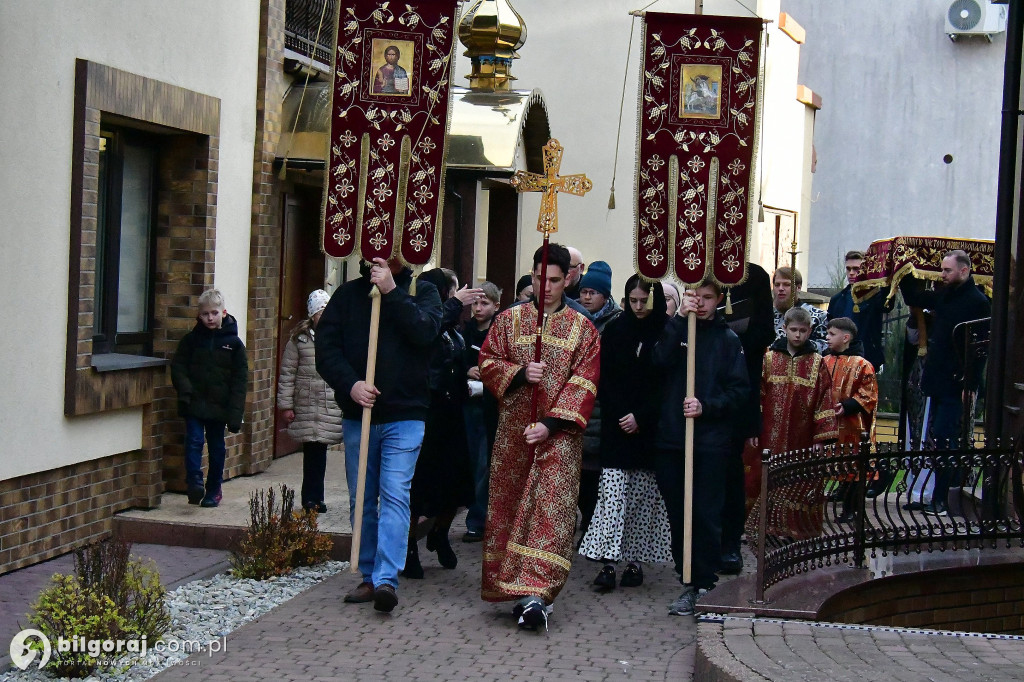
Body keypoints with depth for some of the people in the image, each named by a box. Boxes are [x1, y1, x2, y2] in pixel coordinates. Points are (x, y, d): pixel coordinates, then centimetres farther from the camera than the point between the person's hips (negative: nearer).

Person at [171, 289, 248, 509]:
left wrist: (235, 414, -8)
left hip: (219, 406, 0)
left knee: (217, 447, 9)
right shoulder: (191, 339, 3)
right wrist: (185, 391, -15)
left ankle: (213, 491, 20)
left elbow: (240, 380, -2)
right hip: (194, 403, 0)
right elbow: (178, 366, 4)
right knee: (194, 440, -13)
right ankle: (194, 482, -15)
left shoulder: (233, 343, 0)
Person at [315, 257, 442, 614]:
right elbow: (326, 347, 1)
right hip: (357, 415, 3)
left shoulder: (422, 291, 5)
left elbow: (426, 330, -15)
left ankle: (386, 579, -16)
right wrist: (349, 384, -14)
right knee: (361, 500, 9)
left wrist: (392, 291, -16)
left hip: (405, 415, -3)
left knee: (395, 495, -12)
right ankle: (369, 577, 18)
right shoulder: (349, 294, 9)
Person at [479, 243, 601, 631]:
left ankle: (535, 593, -18)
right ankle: (510, 584, 16)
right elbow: (487, 365, 7)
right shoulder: (509, 320, 10)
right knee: (510, 506, 5)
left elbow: (584, 384, -3)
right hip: (513, 431, 2)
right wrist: (519, 374, -13)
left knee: (551, 508, -11)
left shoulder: (583, 329, 5)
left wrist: (552, 423, -15)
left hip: (558, 432, -2)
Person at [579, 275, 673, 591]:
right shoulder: (614, 330, 5)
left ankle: (634, 561, 11)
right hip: (616, 428, 1)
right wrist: (620, 415, -7)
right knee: (612, 493, -8)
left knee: (642, 498, 3)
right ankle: (608, 561, -10)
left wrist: (641, 417, -11)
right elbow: (603, 379, 5)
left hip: (650, 431, -1)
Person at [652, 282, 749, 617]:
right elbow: (660, 360, -10)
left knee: (706, 516, -5)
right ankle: (689, 582, 15)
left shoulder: (728, 339, 6)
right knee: (678, 516, 6)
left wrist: (706, 407, -13)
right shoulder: (675, 330, 11)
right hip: (670, 437, 3)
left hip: (711, 441, -2)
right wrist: (680, 318, -15)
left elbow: (739, 390, 1)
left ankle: (704, 584, 2)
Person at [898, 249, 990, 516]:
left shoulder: (978, 301, -11)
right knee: (941, 437, 11)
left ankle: (941, 500, -6)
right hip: (938, 381, 8)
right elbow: (914, 298, 30)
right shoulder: (944, 295, 12)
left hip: (956, 384, -8)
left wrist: (970, 384, -20)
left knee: (944, 437, -9)